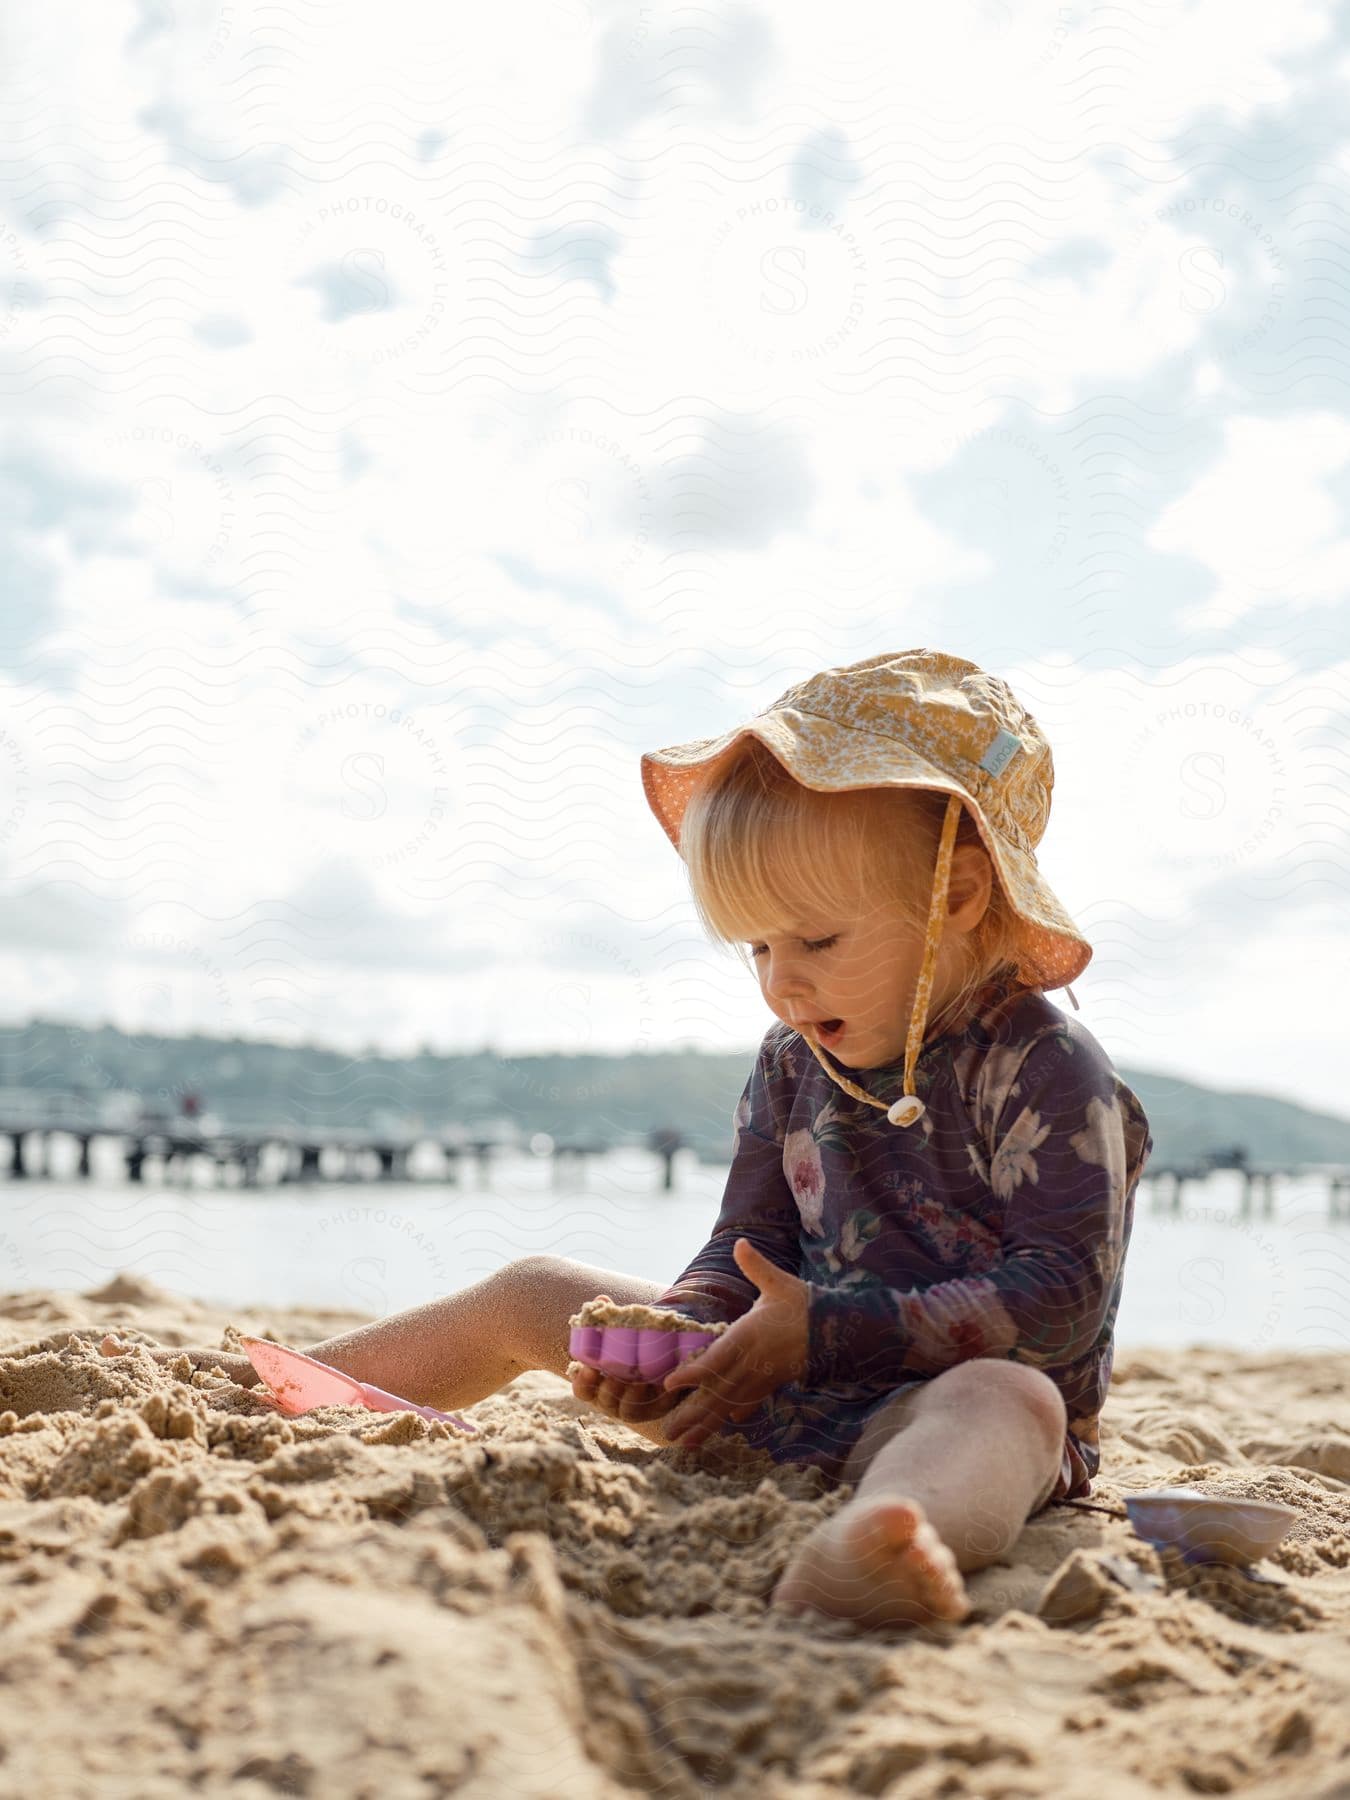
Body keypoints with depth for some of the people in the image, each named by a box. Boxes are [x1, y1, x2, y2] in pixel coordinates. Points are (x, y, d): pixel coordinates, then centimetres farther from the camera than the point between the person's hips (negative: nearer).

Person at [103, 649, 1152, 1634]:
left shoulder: (1045, 1071, -14)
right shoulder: (790, 1066, 7)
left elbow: (1063, 1298, -20)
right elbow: (746, 1257, 10)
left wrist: (831, 1331, -25)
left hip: (935, 1395, -7)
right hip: (778, 1392, 7)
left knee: (1008, 1399, -43)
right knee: (527, 1298, 13)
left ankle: (857, 1554, -78)